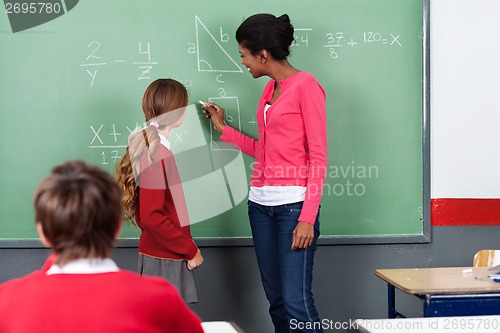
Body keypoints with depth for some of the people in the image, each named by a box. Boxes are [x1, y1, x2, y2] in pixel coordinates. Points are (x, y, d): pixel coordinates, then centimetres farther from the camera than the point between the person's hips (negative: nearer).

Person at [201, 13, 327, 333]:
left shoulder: (306, 86, -8)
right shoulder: (270, 89, 15)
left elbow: (318, 157, -11)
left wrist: (308, 218, -16)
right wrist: (223, 129, 22)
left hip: (293, 203, -8)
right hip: (261, 202, 8)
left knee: (296, 301, -12)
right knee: (276, 299, 9)